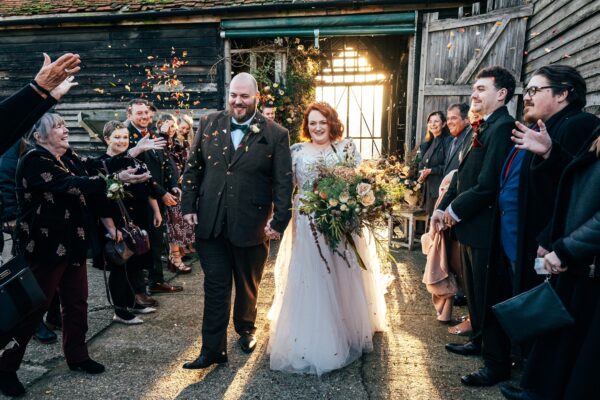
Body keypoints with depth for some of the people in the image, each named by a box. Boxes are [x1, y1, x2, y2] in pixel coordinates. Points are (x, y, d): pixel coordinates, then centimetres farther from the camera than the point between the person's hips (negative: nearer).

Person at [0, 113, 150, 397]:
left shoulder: (69, 158, 11)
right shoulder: (33, 161, -16)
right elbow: (73, 184, -28)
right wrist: (117, 179, -36)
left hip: (72, 243, 8)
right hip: (45, 246, -7)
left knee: (77, 302, 13)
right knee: (33, 308, 3)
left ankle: (77, 356, 29)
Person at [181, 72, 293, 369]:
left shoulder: (275, 135, -4)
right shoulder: (209, 124, 4)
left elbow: (283, 183, -5)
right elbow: (192, 167, 8)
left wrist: (279, 221, -9)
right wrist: (188, 206, 2)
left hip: (251, 226, -1)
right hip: (210, 223, 1)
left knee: (247, 285, 18)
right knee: (215, 287, 5)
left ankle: (246, 329, 44)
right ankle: (213, 350, 17)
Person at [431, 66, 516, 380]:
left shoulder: (503, 127, -19)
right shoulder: (482, 129, 12)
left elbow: (487, 184, -25)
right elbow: (461, 175, 13)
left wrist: (455, 210, -13)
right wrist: (442, 207, 5)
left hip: (485, 228, -9)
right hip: (469, 226, 9)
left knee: (487, 296, 5)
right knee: (473, 290, 22)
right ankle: (479, 340, 41)